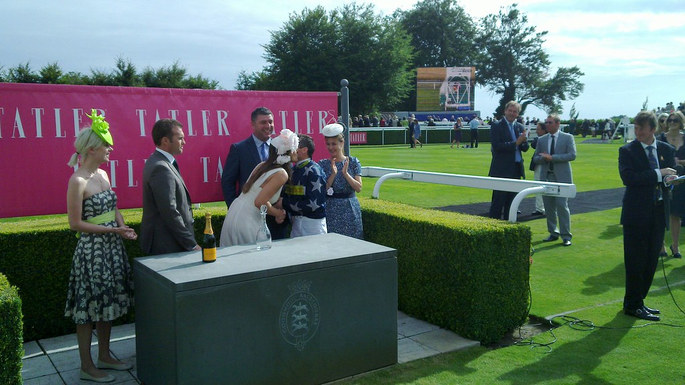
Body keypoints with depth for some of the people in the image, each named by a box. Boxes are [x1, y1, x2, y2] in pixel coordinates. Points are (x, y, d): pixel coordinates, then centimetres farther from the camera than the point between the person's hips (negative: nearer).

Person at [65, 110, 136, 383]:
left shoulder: (103, 175, 7)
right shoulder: (78, 181, -16)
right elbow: (75, 223, -16)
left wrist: (123, 228, 0)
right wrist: (111, 230, -19)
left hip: (112, 248, 8)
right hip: (91, 249, -8)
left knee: (108, 302, 16)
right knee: (89, 306, 2)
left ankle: (104, 356, 30)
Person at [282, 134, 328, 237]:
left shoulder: (313, 171, -15)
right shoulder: (294, 170, 10)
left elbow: (313, 204, -21)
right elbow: (288, 195, 13)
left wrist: (285, 204, -15)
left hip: (312, 222, -7)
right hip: (296, 221, 7)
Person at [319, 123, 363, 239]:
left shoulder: (353, 162, 3)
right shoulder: (323, 164, 3)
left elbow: (358, 188, -4)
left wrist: (345, 173, -16)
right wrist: (333, 174, -16)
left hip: (350, 209, 0)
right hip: (330, 210, 0)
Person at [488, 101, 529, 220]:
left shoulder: (520, 127, 13)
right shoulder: (496, 126, -5)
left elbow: (525, 148, 10)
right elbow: (497, 146, -17)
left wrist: (524, 141, -12)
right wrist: (516, 143, -20)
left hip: (516, 170, 6)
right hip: (501, 170, -6)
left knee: (511, 201, 12)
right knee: (498, 201, -3)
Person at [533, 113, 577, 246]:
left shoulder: (568, 138, 2)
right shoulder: (542, 140, 13)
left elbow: (572, 155, -10)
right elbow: (536, 159, 11)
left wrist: (552, 157, -16)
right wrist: (544, 158, -11)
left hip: (561, 177, -4)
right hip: (546, 177, 4)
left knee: (562, 205, -9)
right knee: (549, 206, 7)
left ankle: (566, 236, -2)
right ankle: (553, 233, 20)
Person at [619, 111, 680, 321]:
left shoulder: (667, 150, 9)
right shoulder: (627, 151, -5)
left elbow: (671, 176, 13)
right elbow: (628, 178, -18)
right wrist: (658, 174, -21)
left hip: (658, 213, 5)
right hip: (637, 213, -5)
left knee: (651, 261, 12)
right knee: (636, 262, -1)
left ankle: (638, 301, 24)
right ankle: (633, 305, 10)